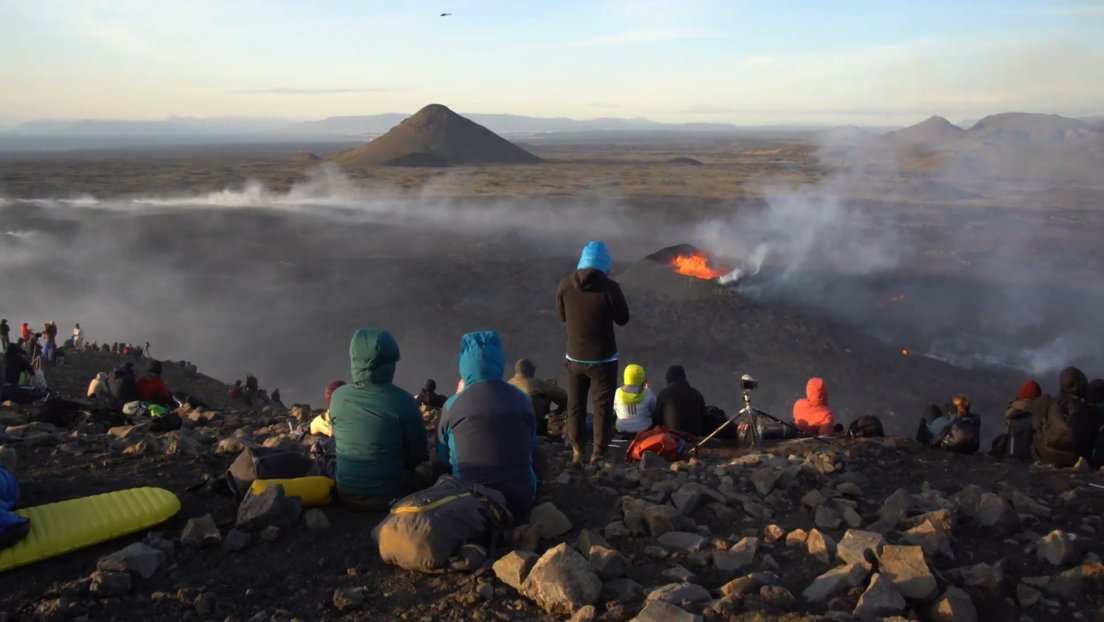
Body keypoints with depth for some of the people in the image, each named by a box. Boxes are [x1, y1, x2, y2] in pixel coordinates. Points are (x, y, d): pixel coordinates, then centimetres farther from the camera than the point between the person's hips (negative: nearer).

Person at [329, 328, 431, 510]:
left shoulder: (338, 396, -5)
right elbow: (419, 455, -3)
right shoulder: (402, 400, -15)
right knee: (426, 467, 24)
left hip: (347, 495, 4)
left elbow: (338, 445, 11)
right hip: (391, 496, -4)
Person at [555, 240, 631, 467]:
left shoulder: (566, 284, -6)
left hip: (575, 357, 3)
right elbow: (622, 319, -5)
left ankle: (577, 454, 23)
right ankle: (598, 454, 10)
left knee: (575, 406, 16)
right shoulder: (609, 286, -16)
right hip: (603, 358, -3)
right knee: (602, 407, 8)